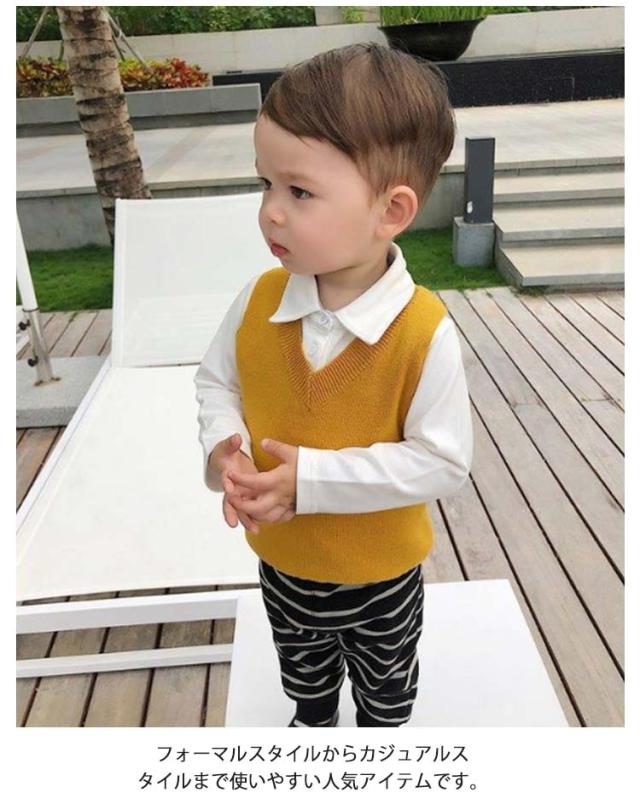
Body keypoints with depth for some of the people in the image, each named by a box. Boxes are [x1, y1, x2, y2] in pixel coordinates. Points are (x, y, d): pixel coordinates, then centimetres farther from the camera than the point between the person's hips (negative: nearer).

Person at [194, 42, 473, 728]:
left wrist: (315, 477, -31)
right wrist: (225, 447, -23)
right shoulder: (259, 299, -17)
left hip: (380, 573, -3)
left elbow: (444, 461, -25)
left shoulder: (425, 331, -29)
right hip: (279, 557, 4)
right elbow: (216, 380, -2)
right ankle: (312, 716, 67)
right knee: (302, 668, 34)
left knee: (385, 682, 29)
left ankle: (381, 725, 62)